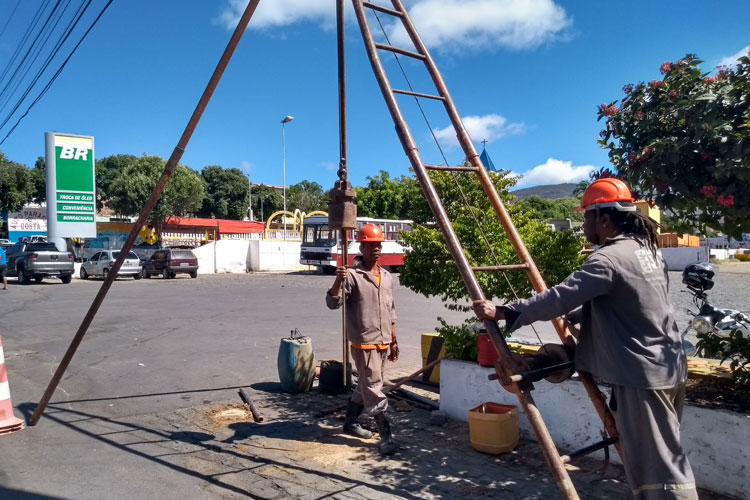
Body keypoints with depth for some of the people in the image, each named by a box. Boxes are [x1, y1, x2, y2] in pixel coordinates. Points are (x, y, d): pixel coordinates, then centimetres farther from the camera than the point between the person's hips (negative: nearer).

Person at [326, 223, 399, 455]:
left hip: (383, 343, 7)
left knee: (366, 385, 18)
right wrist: (338, 281, -36)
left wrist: (393, 341, 18)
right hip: (364, 343, -7)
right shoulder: (352, 275, -11)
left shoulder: (387, 276, 10)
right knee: (374, 388, -6)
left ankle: (350, 422, 35)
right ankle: (386, 436, 0)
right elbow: (333, 303, -19)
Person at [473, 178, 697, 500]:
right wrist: (574, 314, 19)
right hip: (665, 368, 10)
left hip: (641, 375, -10)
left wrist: (502, 312, -20)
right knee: (662, 459, 20)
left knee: (658, 466, -1)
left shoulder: (608, 258, -20)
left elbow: (559, 298, -25)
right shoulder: (647, 248, 11)